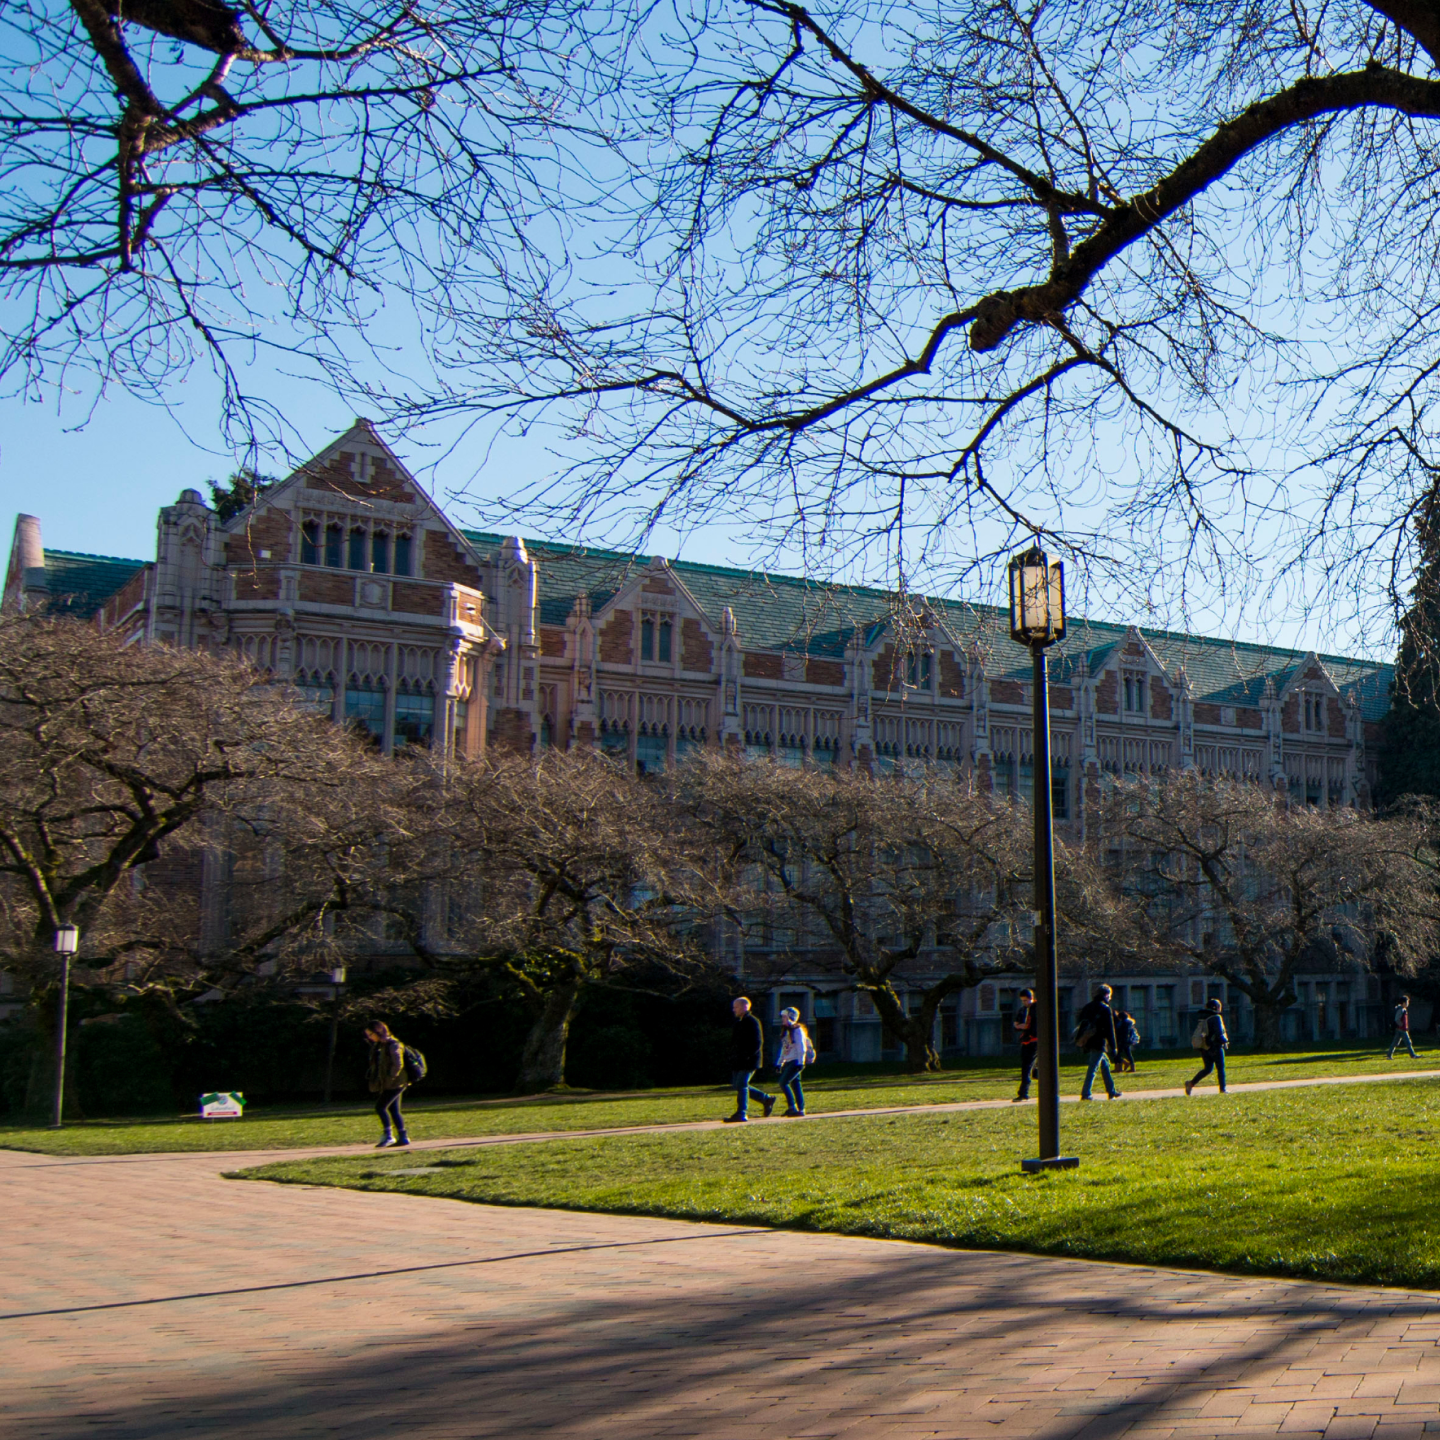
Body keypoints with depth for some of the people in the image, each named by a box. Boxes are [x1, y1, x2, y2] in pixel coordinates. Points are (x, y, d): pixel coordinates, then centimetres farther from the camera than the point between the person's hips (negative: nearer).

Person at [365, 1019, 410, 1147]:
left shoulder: (393, 1045, -14)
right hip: (386, 1085, 9)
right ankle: (402, 1137, 13)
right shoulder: (378, 1045, 13)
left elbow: (398, 1064, -19)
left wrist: (390, 1078, -18)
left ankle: (388, 1136, -12)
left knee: (380, 1107, -14)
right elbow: (377, 1064, 21)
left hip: (394, 1083, -9)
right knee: (393, 1109, 9)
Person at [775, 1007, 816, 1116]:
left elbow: (801, 1048, -13)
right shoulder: (786, 1031, 18)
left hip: (796, 1062, -8)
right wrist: (780, 1063, 20)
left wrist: (800, 1062, -19)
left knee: (783, 1082, -17)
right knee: (795, 1086, 6)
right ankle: (800, 1110, 7)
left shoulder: (797, 1030, -7)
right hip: (788, 1062, 8)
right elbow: (784, 1049, 23)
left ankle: (792, 1107, -14)